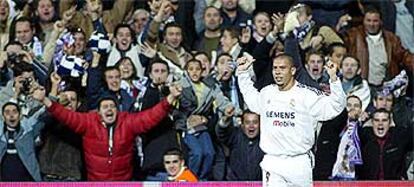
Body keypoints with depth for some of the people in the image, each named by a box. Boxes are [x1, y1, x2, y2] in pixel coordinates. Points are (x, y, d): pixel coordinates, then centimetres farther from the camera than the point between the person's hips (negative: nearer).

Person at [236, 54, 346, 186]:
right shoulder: (267, 92, 9)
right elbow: (250, 97, 31)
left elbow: (336, 107, -12)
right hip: (272, 164, 3)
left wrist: (333, 78, -23)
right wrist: (243, 72, 28)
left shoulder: (308, 94, -7)